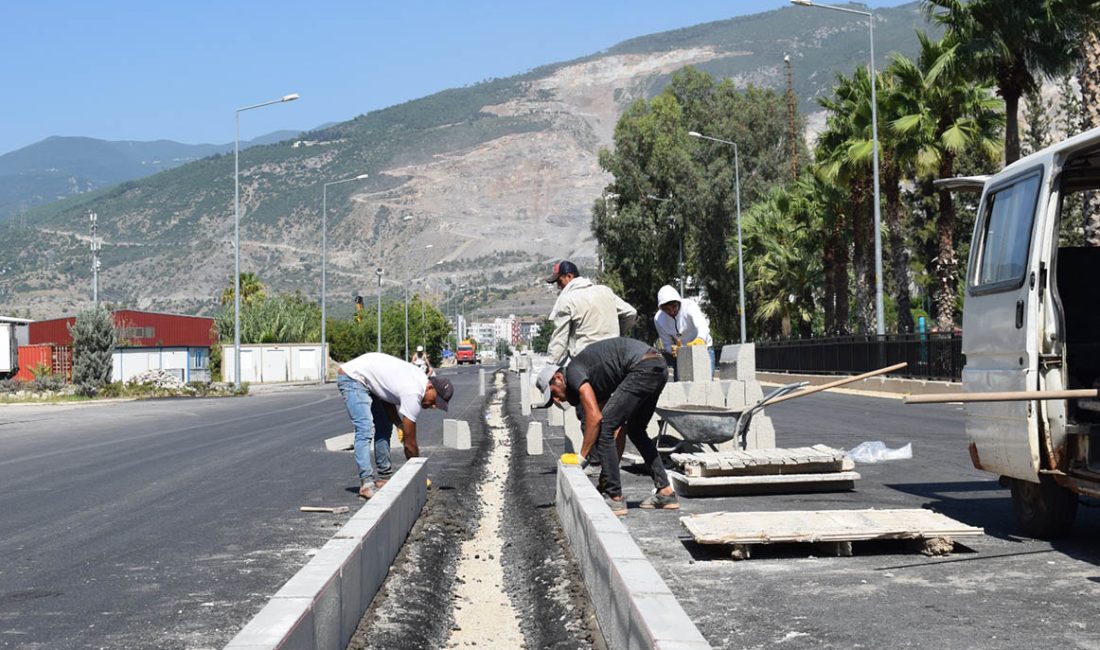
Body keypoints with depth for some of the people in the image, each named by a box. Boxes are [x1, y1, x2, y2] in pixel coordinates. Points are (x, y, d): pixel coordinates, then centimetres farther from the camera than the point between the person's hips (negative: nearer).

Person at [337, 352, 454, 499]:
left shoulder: (420, 379, 0)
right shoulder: (413, 394, -27)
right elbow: (410, 443, -19)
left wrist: (401, 425, -3)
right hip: (351, 377, -11)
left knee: (384, 428, 11)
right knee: (366, 430, -19)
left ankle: (385, 477, 15)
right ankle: (366, 483, -20)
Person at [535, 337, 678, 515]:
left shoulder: (573, 372, 1)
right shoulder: (594, 381, 26)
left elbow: (595, 418, -11)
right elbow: (617, 430, 25)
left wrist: (581, 458, -4)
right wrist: (607, 472, 24)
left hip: (644, 367, -10)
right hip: (659, 368, 10)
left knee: (604, 429, -4)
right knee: (636, 431, 26)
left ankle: (615, 498, -2)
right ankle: (665, 492, 25)